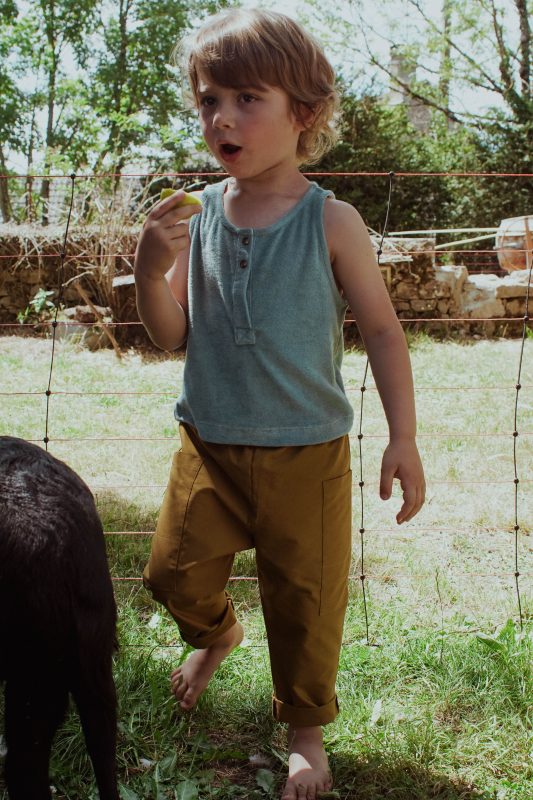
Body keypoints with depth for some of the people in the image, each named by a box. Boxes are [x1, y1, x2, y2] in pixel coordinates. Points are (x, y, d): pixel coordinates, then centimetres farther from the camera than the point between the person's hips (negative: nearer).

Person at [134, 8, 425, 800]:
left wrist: (403, 439, -9)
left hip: (306, 454, -3)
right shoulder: (195, 215, -4)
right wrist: (151, 270, -20)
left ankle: (305, 725, 34)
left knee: (305, 599, 9)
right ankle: (214, 632, 49)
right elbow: (170, 335, 0)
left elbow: (383, 331, -5)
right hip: (209, 445, 3)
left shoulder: (331, 221, -11)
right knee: (174, 570, 13)